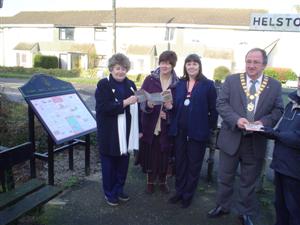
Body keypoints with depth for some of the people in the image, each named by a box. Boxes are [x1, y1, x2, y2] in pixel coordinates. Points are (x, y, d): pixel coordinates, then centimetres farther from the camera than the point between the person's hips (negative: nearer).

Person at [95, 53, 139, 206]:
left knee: (123, 162, 15)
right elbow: (103, 108, -20)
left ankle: (119, 189, 35)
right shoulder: (103, 84, -8)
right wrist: (124, 103, -26)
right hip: (109, 134, -5)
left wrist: (139, 129, 9)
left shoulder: (130, 85, 7)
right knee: (109, 163, 9)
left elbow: (136, 108, 11)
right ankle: (109, 193, 27)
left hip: (126, 132, 5)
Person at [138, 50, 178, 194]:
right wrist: (148, 105, -25)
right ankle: (150, 181, 29)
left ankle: (162, 181, 33)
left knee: (165, 154, 11)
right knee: (150, 153, 7)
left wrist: (170, 109, -15)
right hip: (150, 124, 0)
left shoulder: (177, 83, -1)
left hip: (167, 125, 1)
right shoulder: (150, 79, -2)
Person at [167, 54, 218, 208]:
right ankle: (179, 191, 32)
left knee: (194, 164, 10)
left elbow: (213, 109, -5)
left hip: (198, 131, -4)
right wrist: (170, 106, -10)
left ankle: (188, 195, 26)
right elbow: (176, 105, 11)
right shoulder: (180, 84, 8)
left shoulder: (208, 84, -5)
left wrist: (211, 127, -7)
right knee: (179, 162, 15)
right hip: (180, 130, 4)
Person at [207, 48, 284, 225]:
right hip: (231, 138, 0)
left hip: (256, 141, 0)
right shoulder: (231, 80, 0)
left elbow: (278, 110, 2)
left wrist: (264, 122, -17)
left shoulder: (275, 86, 2)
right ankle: (223, 206, 37)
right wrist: (236, 119, -21)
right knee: (225, 177, 15)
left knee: (249, 181, 15)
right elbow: (221, 104, -6)